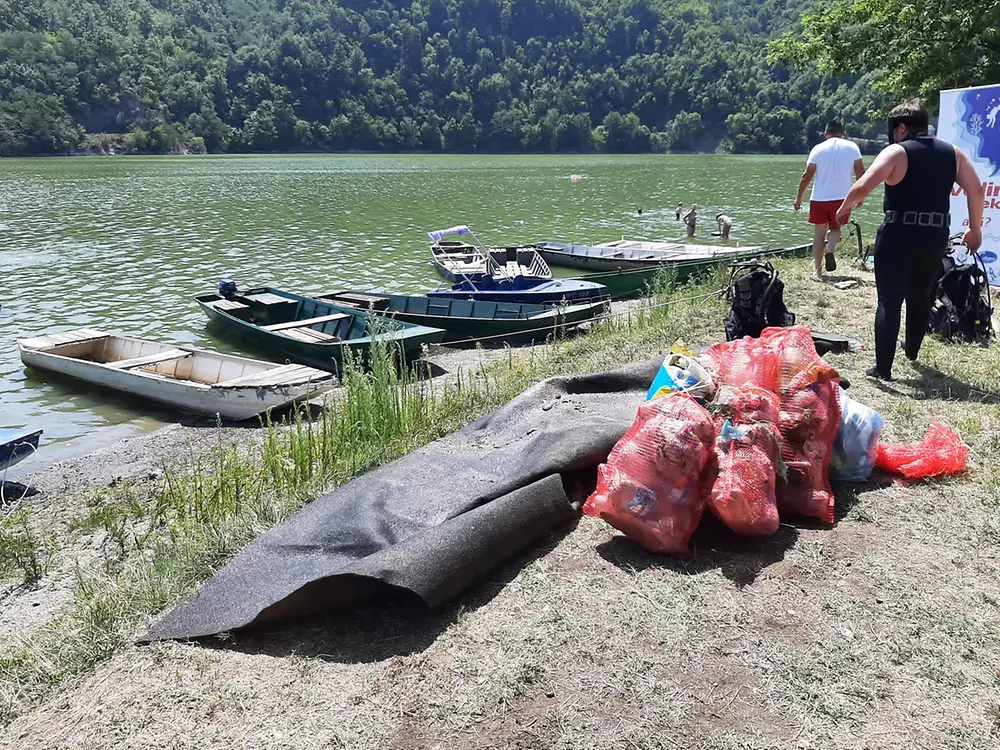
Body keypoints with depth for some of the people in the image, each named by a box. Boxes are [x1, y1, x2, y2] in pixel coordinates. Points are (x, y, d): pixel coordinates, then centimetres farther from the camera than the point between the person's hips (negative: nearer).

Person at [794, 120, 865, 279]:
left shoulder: (818, 149, 1)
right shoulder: (852, 147, 3)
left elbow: (807, 176, -2)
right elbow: (860, 174, 3)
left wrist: (799, 198, 7)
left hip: (819, 198, -1)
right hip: (841, 197, 1)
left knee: (819, 232, 10)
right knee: (835, 228, 20)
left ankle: (818, 271, 8)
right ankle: (831, 250, -13)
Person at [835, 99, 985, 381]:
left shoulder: (896, 152, -6)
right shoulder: (952, 153, 9)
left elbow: (862, 187, -18)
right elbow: (977, 191, 7)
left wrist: (844, 207, 1)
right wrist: (975, 230, 17)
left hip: (898, 237, -5)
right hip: (935, 238, 5)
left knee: (889, 300, -1)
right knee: (920, 297, 22)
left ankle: (883, 367, -5)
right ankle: (912, 350, 42)